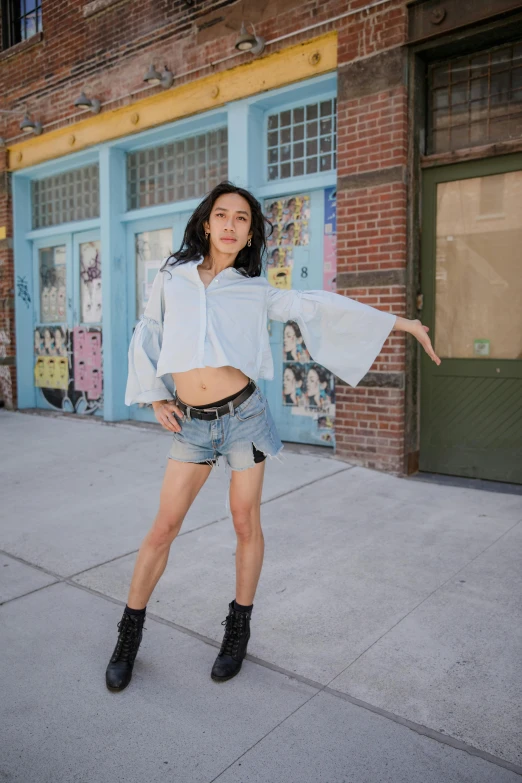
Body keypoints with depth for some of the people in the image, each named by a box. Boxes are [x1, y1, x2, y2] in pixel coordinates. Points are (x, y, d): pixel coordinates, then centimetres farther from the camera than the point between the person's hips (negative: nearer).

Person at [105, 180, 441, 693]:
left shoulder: (254, 291, 4)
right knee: (164, 526, 4)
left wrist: (400, 321, 5)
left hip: (243, 415, 0)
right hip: (190, 424, 1)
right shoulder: (171, 277, 7)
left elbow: (317, 306, 5)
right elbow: (146, 336, 14)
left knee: (246, 522, 7)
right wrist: (154, 397, 4)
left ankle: (239, 629, 28)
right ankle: (129, 635, 23)